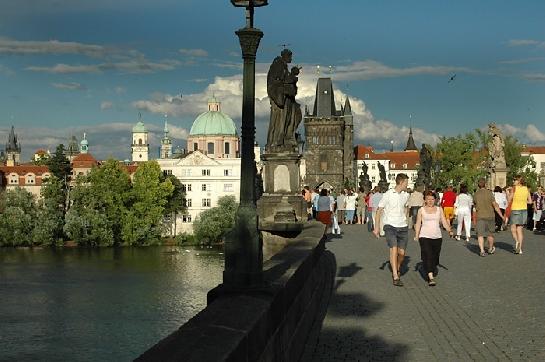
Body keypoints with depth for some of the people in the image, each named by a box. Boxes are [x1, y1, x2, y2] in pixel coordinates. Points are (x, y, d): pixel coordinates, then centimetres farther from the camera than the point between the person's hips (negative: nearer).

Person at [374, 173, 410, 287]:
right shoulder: (388, 195, -8)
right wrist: (377, 227, -5)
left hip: (403, 227, 5)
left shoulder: (406, 195, 8)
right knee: (393, 249, -19)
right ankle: (395, 277, -21)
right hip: (390, 226, -5)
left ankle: (397, 270, 30)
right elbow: (379, 210, -2)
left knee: (401, 253, 2)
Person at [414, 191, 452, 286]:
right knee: (427, 256, -15)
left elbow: (444, 222, 7)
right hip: (425, 236, -3)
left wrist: (449, 230, -10)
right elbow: (418, 224, 5)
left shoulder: (439, 209, 11)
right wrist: (416, 235, -6)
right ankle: (431, 278, -21)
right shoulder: (421, 210, 6)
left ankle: (432, 271, 32)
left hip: (437, 237, 3)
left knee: (435, 257, 6)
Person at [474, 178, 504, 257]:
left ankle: (482, 250, -16)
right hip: (490, 216, 0)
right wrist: (501, 215, -2)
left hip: (480, 216, 0)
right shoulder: (489, 193, -10)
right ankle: (490, 249, 32)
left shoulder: (475, 195, -2)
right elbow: (495, 206, -8)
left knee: (480, 234, -1)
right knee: (490, 233, 16)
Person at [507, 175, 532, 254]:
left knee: (513, 229, 5)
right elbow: (530, 201, 9)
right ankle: (519, 248, 9)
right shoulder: (526, 189, 4)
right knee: (520, 230, 10)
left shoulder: (515, 188, -11)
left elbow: (509, 200, -7)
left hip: (515, 210, -5)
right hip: (524, 210, 5)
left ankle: (517, 241, -21)